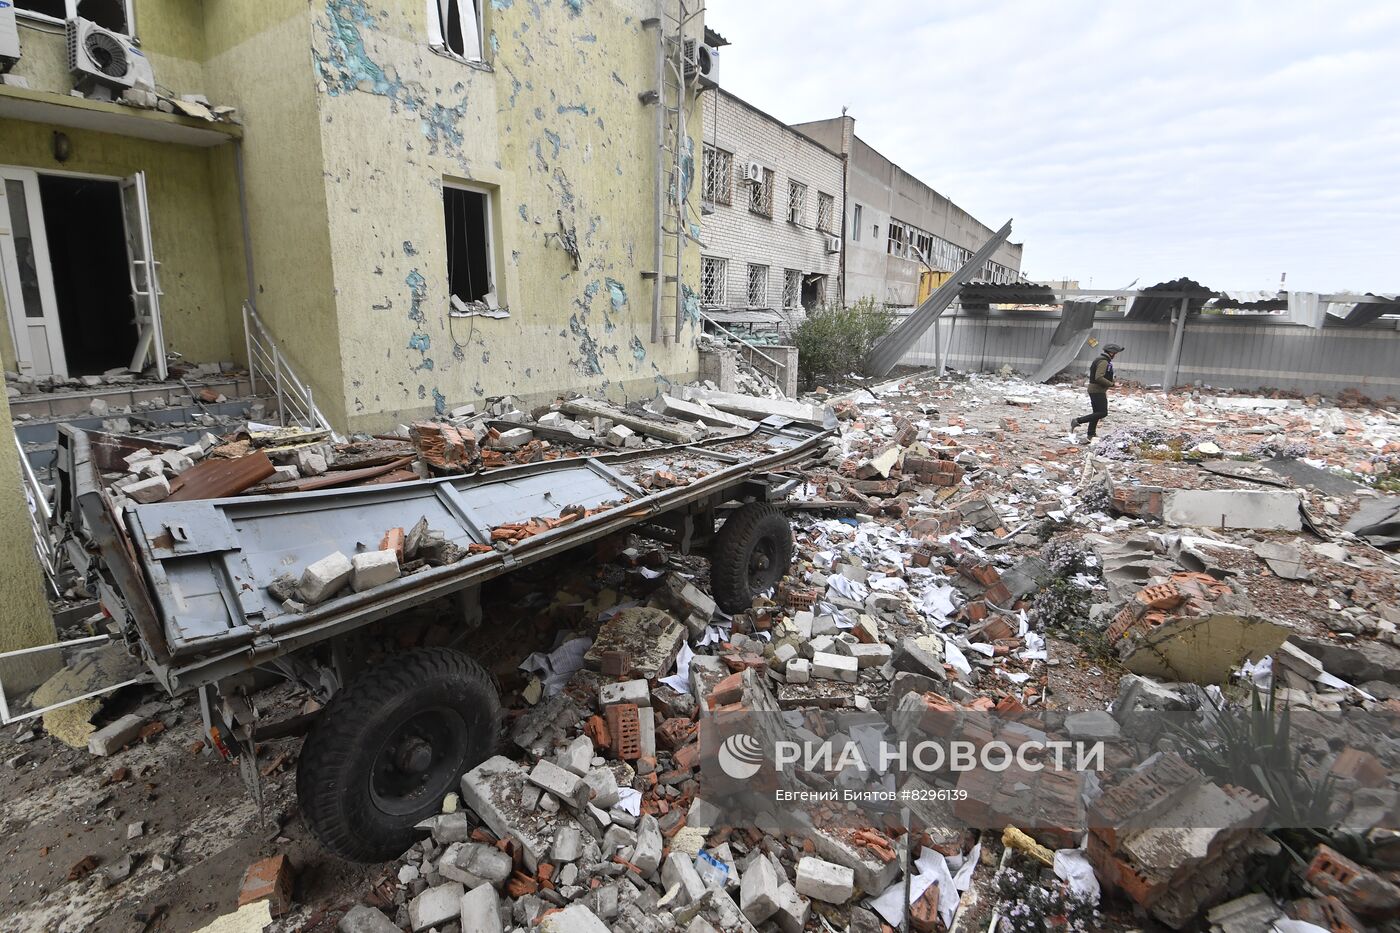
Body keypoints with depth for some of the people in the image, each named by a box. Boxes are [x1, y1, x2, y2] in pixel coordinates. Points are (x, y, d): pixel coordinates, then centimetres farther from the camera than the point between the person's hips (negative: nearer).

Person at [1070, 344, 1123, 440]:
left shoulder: (1100, 359, 15)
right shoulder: (1103, 362, -16)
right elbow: (1099, 378, -26)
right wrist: (1112, 384, -18)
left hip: (1094, 389, 11)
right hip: (1098, 391, -11)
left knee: (1097, 413, 13)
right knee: (1103, 413, -11)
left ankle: (1091, 435, 16)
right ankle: (1077, 421, -14)